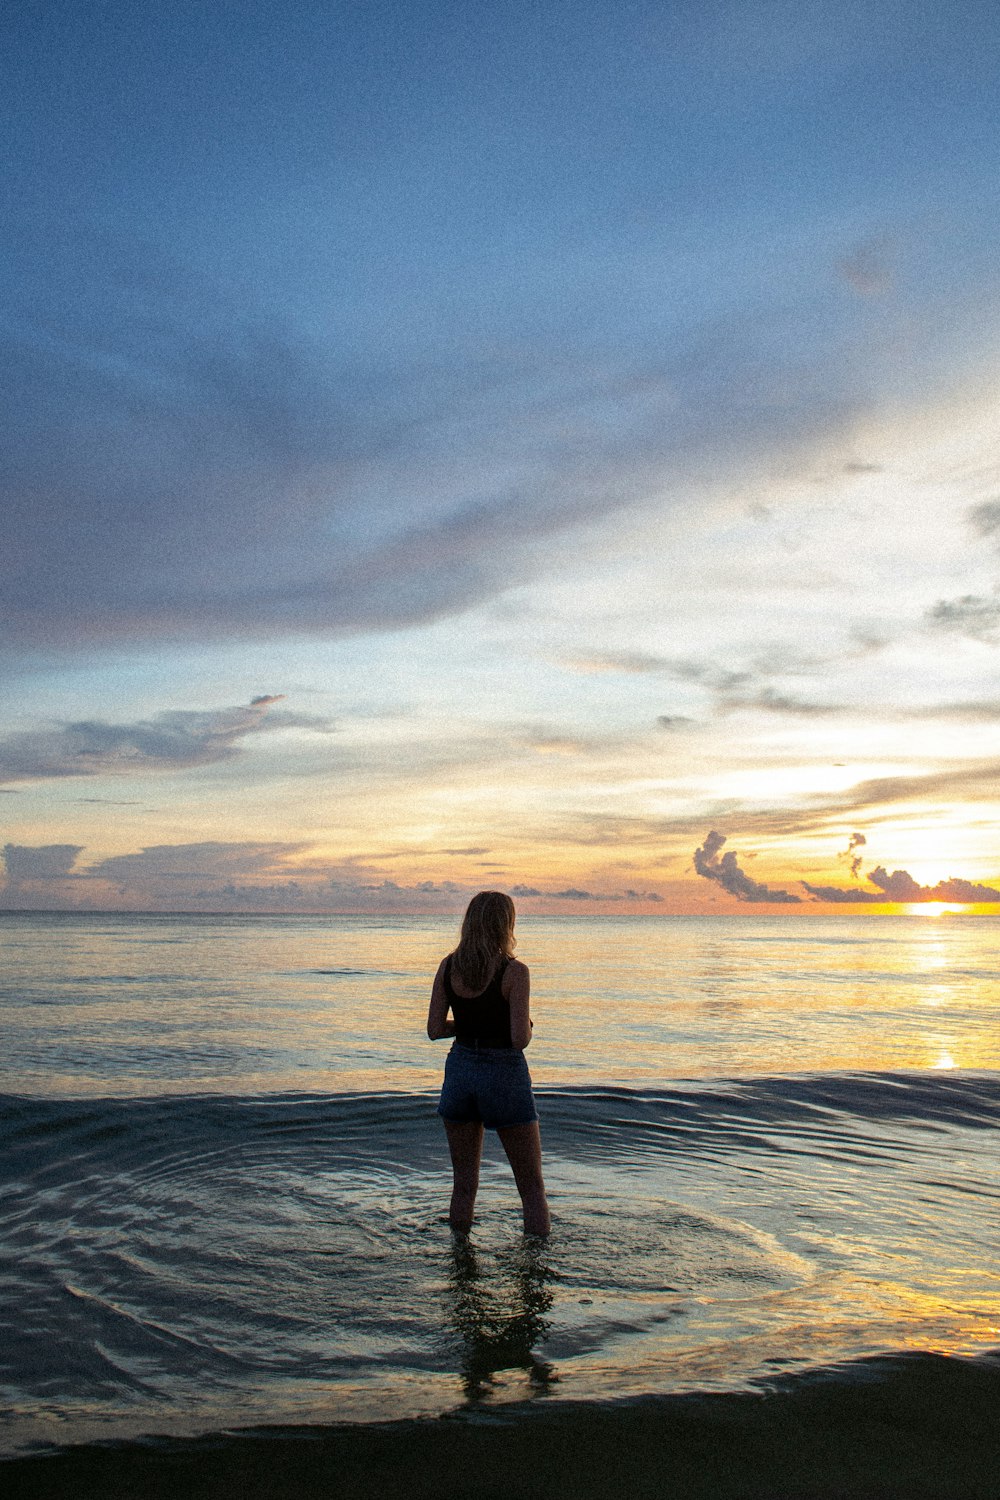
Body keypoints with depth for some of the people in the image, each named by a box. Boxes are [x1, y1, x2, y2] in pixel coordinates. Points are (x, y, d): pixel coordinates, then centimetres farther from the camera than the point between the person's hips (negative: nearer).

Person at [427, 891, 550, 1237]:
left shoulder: (448, 966, -1)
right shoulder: (514, 971, -15)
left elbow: (434, 1030, 0)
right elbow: (520, 1039, -19)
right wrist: (528, 1027, 3)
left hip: (460, 1072, 5)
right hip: (504, 1075, -4)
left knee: (464, 1185, 16)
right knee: (532, 1188, 9)